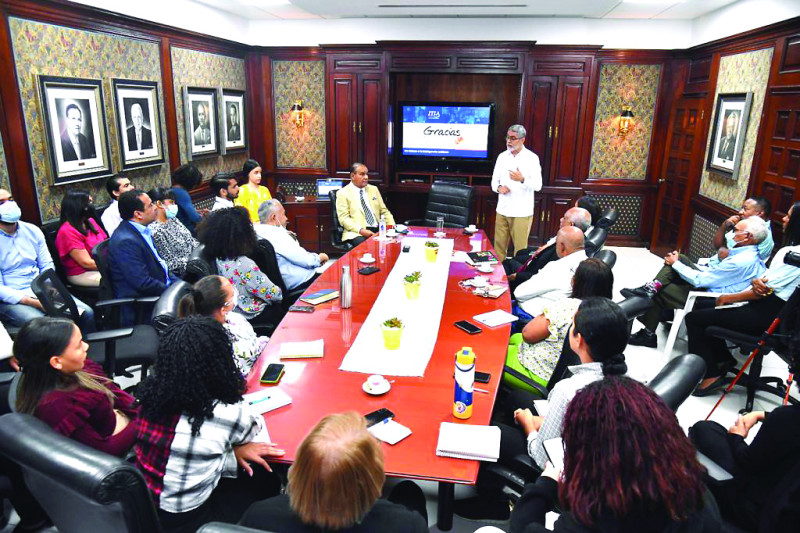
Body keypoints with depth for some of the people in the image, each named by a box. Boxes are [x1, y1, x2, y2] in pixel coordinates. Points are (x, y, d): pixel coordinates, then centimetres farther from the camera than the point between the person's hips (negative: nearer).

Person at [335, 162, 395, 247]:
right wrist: (361, 230, -21)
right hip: (356, 233, -5)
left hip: (378, 230, 5)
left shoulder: (373, 189, 20)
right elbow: (344, 218, -5)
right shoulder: (343, 193, 4)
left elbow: (384, 211, 21)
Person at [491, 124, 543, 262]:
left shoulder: (531, 158, -4)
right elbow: (494, 180, 16)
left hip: (522, 213, -4)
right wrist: (498, 187, -8)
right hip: (502, 210, 4)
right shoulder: (502, 156, 11)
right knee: (499, 246, 7)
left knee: (520, 247, -2)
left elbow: (538, 186, -9)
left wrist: (522, 179, -28)